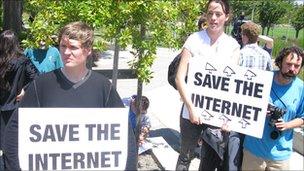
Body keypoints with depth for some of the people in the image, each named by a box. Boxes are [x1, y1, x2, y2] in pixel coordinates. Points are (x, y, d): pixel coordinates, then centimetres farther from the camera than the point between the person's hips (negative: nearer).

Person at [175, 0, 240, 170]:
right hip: (192, 111, -2)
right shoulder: (194, 40, -8)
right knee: (186, 157, 11)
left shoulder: (233, 45, 1)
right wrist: (191, 108, -17)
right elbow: (180, 78, -10)